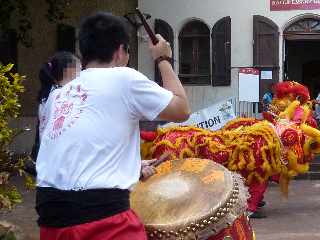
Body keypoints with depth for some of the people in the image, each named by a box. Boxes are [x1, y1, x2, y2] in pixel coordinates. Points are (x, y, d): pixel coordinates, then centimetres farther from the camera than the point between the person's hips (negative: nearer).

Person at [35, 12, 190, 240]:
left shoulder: (62, 93, 18)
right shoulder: (123, 78, -1)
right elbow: (182, 110, 7)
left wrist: (135, 167, 38)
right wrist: (163, 59, 20)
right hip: (100, 213, -7)